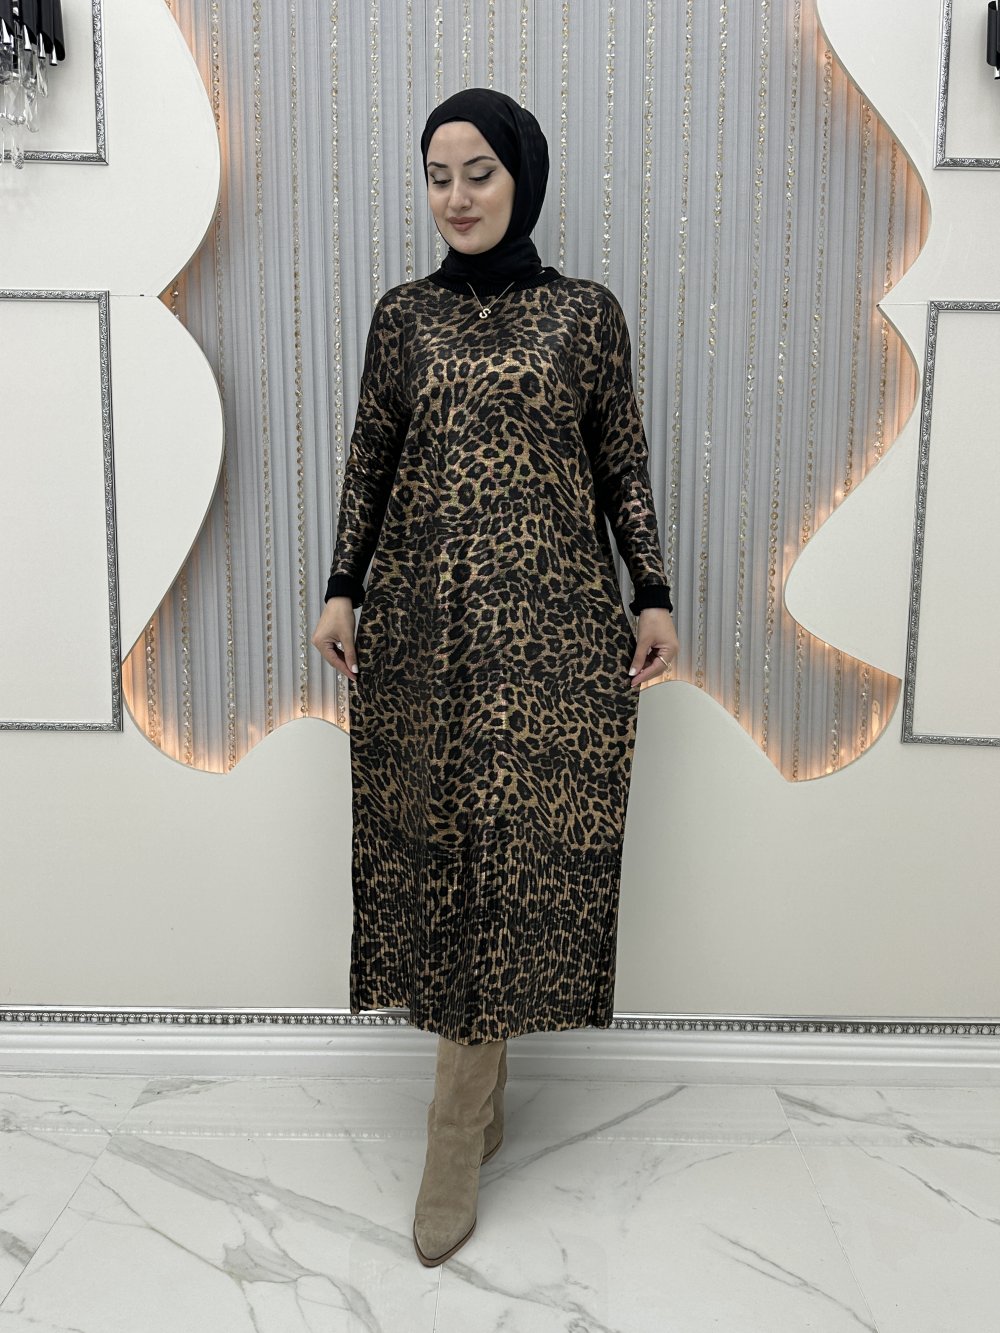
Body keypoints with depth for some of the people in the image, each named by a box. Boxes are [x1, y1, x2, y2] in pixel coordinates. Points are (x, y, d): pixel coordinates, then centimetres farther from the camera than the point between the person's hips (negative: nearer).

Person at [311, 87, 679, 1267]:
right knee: (434, 842, 4)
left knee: (517, 851, -3)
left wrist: (653, 595, 0)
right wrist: (341, 588, 3)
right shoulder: (402, 315, 10)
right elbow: (369, 459, 11)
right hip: (421, 616, 2)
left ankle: (455, 1136, 9)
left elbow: (623, 462, 7)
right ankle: (485, 1092, 22)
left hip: (552, 619, -2)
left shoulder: (587, 311, 6)